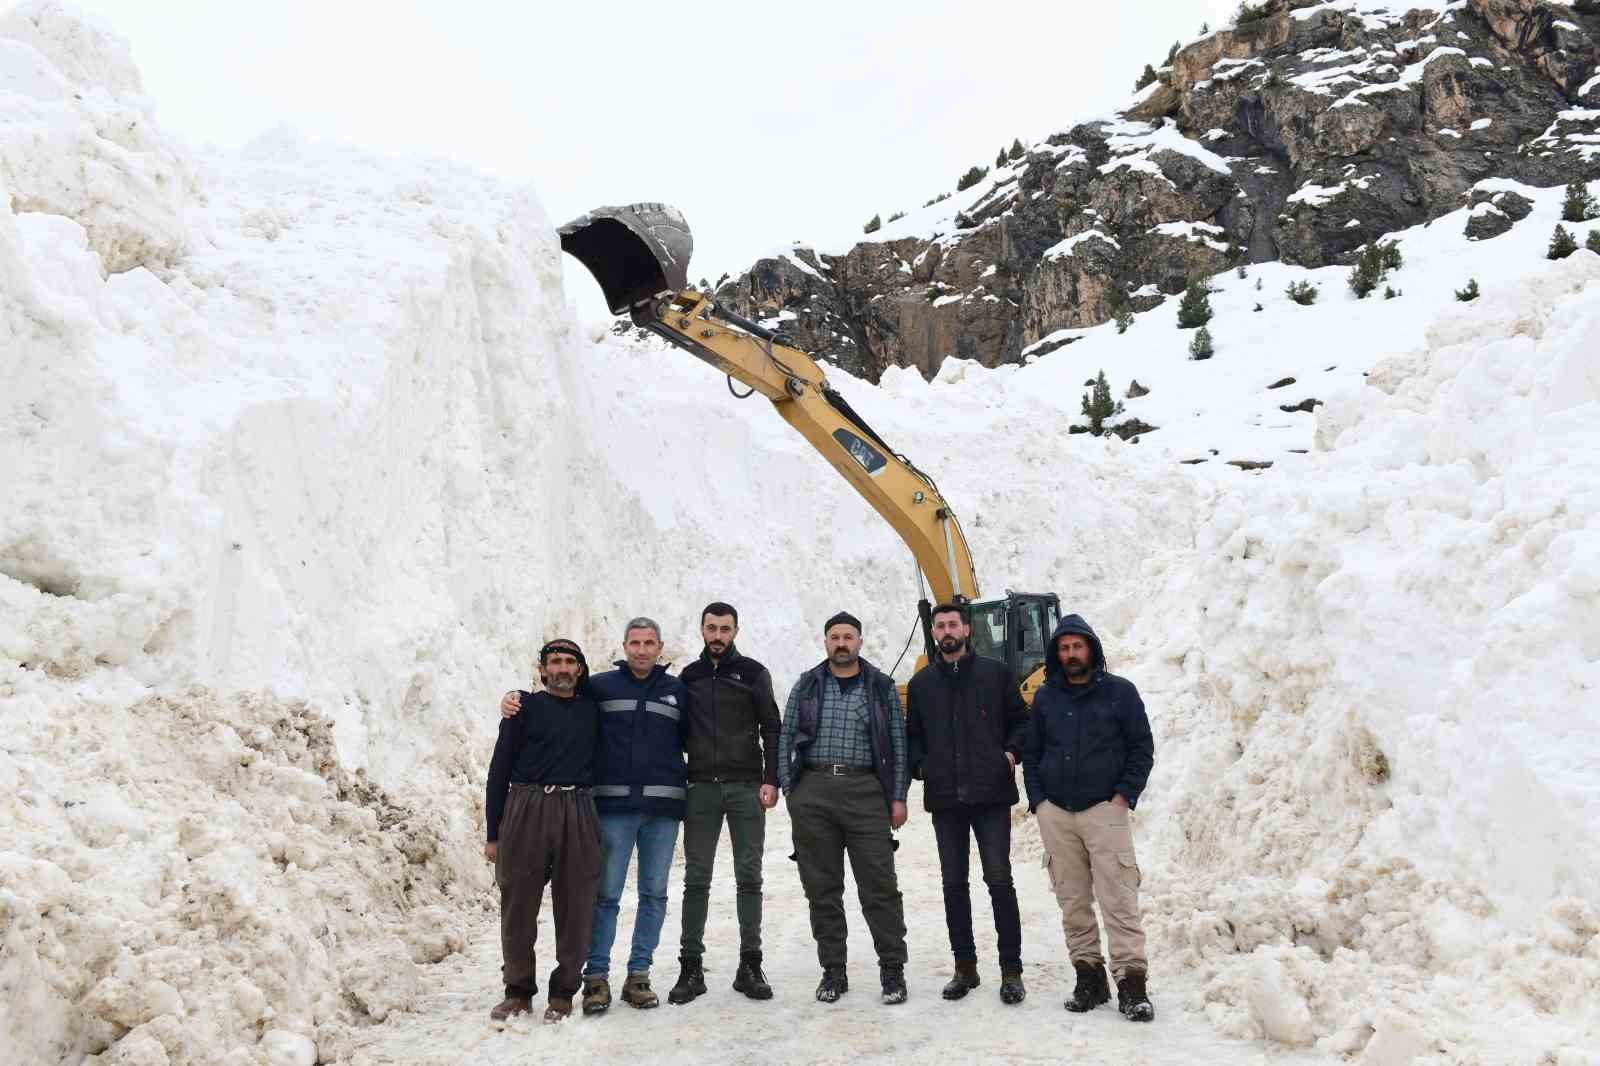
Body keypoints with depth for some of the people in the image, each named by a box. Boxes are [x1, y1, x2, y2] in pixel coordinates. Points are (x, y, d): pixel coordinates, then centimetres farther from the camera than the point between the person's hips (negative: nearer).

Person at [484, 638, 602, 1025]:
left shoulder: (591, 710, 13)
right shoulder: (526, 707, 6)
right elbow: (500, 768, 4)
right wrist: (493, 833, 0)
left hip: (577, 816, 2)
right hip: (526, 809, -2)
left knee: (574, 907, 2)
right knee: (518, 905, 2)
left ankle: (563, 992, 14)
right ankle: (518, 990, 16)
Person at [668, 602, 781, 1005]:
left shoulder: (753, 672, 4)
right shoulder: (689, 676, 11)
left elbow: (771, 729, 2)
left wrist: (770, 780, -8)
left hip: (746, 787, -2)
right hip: (700, 789, 2)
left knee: (749, 877, 2)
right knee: (696, 879, 2)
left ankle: (750, 964, 10)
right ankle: (691, 967, 8)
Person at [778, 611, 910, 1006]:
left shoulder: (882, 688, 7)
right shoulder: (806, 686, 10)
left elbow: (898, 745, 7)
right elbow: (786, 737, 10)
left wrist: (898, 797, 0)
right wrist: (788, 789, 1)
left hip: (865, 791, -1)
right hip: (812, 793, 2)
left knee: (879, 884, -2)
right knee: (822, 886, 7)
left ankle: (892, 969, 9)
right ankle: (833, 970, 17)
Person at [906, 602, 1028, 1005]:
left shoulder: (995, 672, 4)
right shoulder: (921, 683, 12)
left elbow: (1021, 720, 10)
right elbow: (912, 735, 19)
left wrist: (1012, 752, -6)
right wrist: (920, 766, 3)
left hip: (991, 795, -3)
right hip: (944, 798, 3)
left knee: (999, 880, -4)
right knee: (954, 884, 8)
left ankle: (1011, 970, 6)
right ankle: (964, 967, 19)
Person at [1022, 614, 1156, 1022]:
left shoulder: (1120, 692, 2)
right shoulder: (1045, 697, 11)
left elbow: (1142, 747, 4)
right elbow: (1031, 752, 16)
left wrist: (1125, 795, -5)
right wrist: (1037, 799, 5)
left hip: (1105, 809, -3)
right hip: (1055, 813, 3)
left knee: (1119, 899, -8)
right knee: (1073, 901, 7)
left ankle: (1132, 983, -4)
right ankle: (1088, 975, 16)